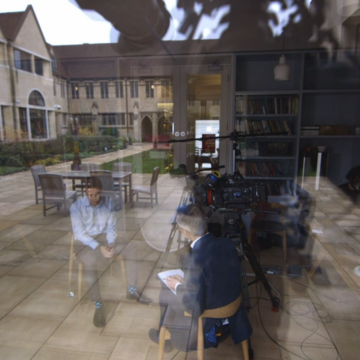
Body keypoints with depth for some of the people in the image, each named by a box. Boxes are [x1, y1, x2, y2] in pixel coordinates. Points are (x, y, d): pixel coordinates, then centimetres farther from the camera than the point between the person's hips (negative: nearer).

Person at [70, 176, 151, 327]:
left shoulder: (108, 203, -2)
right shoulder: (76, 207, -12)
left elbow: (111, 227, 1)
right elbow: (80, 234, -16)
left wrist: (111, 243, -19)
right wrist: (99, 247, -28)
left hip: (105, 239, 4)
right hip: (85, 243, -4)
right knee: (89, 262, -37)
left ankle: (132, 291, -2)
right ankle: (98, 306, -22)